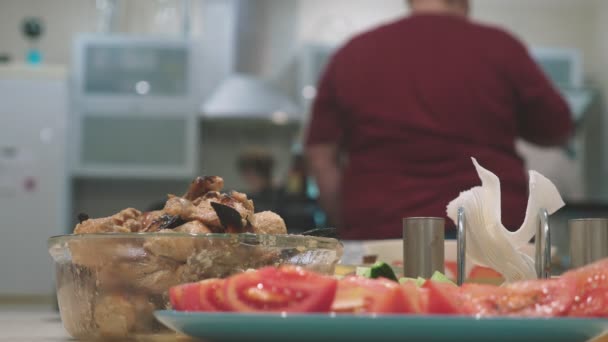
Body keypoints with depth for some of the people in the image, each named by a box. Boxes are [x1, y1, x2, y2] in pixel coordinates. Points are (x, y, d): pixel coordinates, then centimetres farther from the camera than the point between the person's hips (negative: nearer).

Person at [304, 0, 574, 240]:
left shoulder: (353, 54, 5)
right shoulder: (499, 48, 0)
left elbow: (321, 156, 5)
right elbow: (557, 130, 12)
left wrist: (348, 226, 13)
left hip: (380, 233, 2)